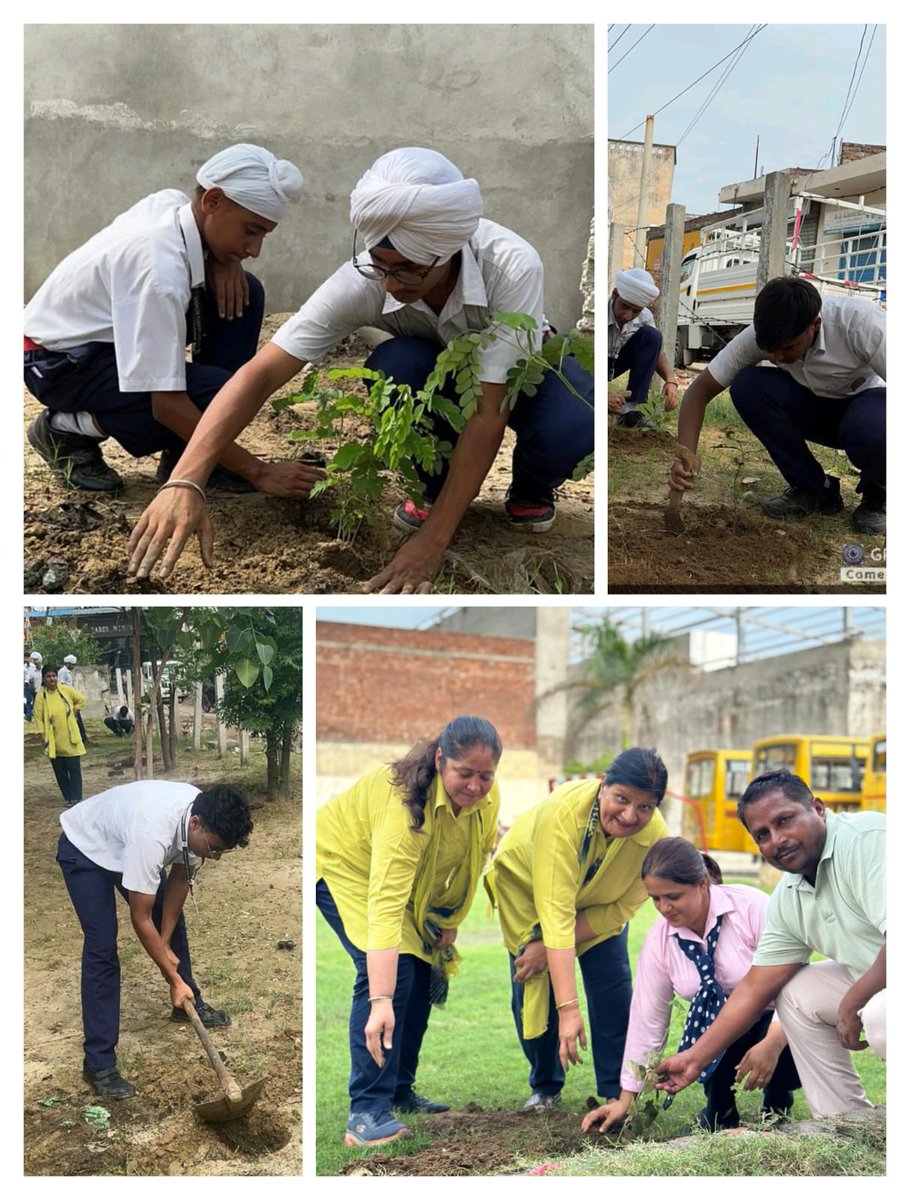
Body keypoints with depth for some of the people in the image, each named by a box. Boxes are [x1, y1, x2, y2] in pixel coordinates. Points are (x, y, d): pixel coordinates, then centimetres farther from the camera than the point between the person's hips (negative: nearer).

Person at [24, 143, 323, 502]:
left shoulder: (171, 202, -11)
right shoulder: (161, 271, -35)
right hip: (58, 362, -9)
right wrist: (259, 473, -31)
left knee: (243, 293, -7)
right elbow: (166, 404, -34)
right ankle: (67, 428, -6)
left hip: (105, 327, 9)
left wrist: (224, 262, -12)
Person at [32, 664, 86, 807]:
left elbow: (81, 699, 14)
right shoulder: (41, 696, -8)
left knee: (74, 769, -3)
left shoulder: (65, 690, -4)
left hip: (70, 739, 0)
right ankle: (68, 798, 17)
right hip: (54, 742, 0)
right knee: (60, 771, 6)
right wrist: (43, 736, -9)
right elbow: (38, 717, -5)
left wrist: (74, 711, 5)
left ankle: (76, 797, -1)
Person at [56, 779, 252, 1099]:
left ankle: (188, 1002, 36)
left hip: (124, 842, 7)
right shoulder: (152, 834, -44)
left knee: (172, 918, 13)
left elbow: (179, 878, -5)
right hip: (84, 849, -7)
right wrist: (174, 979, -25)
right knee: (102, 947, -15)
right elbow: (141, 919, -33)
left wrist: (165, 943, -3)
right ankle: (99, 1063, -10)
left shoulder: (203, 817, -23)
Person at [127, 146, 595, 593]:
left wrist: (432, 540, -43)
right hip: (437, 366, 2)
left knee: (570, 430, -37)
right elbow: (260, 374, -35)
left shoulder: (513, 266, -39)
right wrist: (185, 482, -48)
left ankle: (531, 488, 0)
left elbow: (487, 413, -39)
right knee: (391, 367, -34)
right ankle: (437, 486, -5)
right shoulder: (364, 281, -32)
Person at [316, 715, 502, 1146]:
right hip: (344, 864, -7)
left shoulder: (486, 799, -21)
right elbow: (385, 905, -48)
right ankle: (367, 1112, -21)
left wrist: (448, 925, -5)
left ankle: (400, 1091, 21)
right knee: (389, 970, -23)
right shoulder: (406, 804, -42)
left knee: (424, 973, 5)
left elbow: (472, 863, 1)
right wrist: (380, 1003, -53)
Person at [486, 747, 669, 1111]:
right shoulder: (563, 812, -43)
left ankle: (617, 1092, 4)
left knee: (613, 990, -10)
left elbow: (620, 909, -19)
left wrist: (550, 948, -26)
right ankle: (545, 1087, 16)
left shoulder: (654, 837, -33)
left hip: (598, 899, 2)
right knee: (532, 989, -6)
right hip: (527, 882, -2)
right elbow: (556, 915, -47)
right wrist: (567, 1009, -51)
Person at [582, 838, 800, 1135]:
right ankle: (719, 1107, 3)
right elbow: (646, 1022, 0)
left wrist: (772, 1043, -37)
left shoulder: (751, 907, -21)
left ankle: (776, 1099, 0)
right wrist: (626, 1099, 1)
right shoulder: (659, 941, -6)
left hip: (780, 1022, -3)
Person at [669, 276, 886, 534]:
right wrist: (687, 454, -36)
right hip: (816, 407, 4)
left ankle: (876, 496, -5)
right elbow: (700, 390, -20)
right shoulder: (762, 335, -23)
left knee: (868, 430, -40)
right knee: (747, 385, -24)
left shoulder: (862, 324, -34)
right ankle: (812, 488, -8)